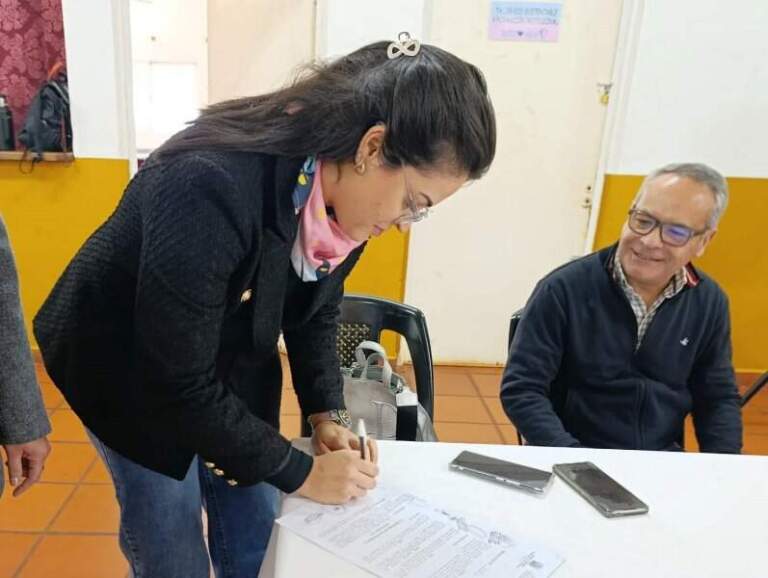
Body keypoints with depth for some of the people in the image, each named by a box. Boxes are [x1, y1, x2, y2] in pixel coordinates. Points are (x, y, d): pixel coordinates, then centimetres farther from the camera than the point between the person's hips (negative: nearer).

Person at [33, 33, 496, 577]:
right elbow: (180, 382, -32)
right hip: (130, 369, -5)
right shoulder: (210, 186, -38)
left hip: (232, 365, 6)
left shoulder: (344, 195, -15)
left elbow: (316, 313, 1)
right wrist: (300, 471, -23)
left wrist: (328, 413, -11)